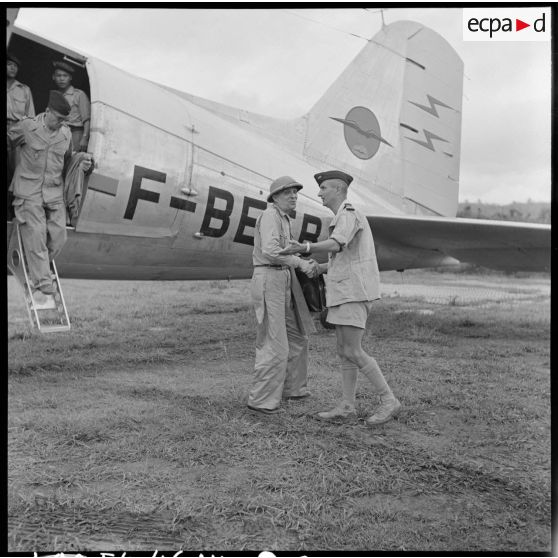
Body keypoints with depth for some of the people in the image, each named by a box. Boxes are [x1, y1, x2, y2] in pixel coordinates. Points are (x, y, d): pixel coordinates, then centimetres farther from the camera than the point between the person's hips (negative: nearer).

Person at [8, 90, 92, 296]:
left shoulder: (66, 133, 6)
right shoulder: (27, 127, -5)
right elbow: (8, 141, 10)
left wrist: (81, 165, 1)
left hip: (54, 192, 4)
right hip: (29, 190, -4)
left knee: (58, 235, -1)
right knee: (35, 235, -4)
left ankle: (38, 268, 22)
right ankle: (41, 280, 4)